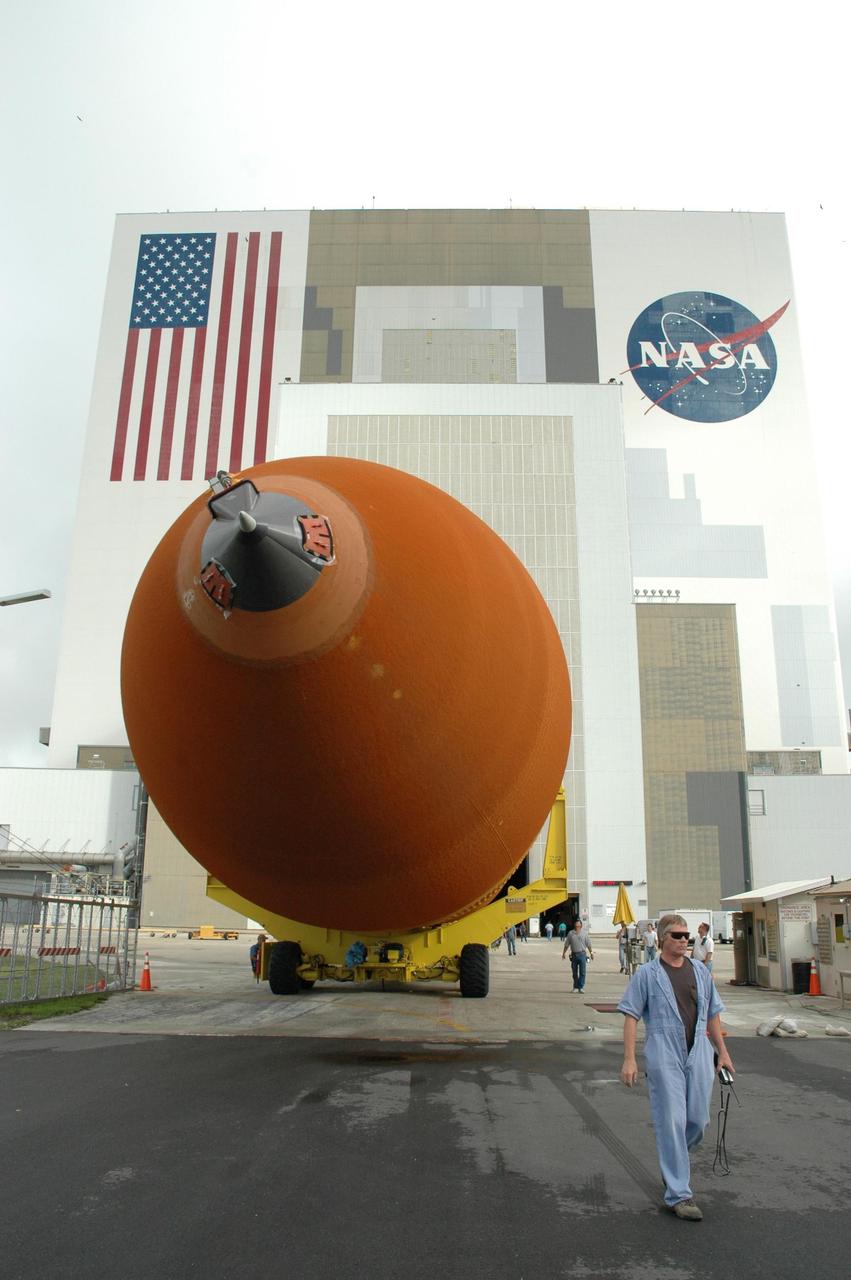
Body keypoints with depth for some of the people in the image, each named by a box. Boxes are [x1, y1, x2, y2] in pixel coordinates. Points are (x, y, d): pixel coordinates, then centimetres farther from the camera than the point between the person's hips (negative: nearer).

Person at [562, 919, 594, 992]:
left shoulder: (584, 933, 5)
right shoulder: (571, 933, 6)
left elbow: (588, 944, 8)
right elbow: (566, 944, 10)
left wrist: (591, 953, 7)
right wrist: (564, 953, 9)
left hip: (582, 954, -1)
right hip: (574, 954, 1)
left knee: (582, 972, -7)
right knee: (574, 973, 8)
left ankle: (580, 987, -2)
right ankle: (575, 987, 19)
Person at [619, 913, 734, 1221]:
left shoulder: (700, 971, 12)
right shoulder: (647, 974, -1)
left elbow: (712, 1013, 21)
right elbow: (631, 1016, -3)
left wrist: (722, 1051, 19)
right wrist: (629, 1059, -9)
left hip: (698, 1054, 5)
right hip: (664, 1055, -4)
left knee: (698, 1120, 9)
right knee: (671, 1121, -4)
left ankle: (672, 1160, 38)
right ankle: (678, 1195, 5)